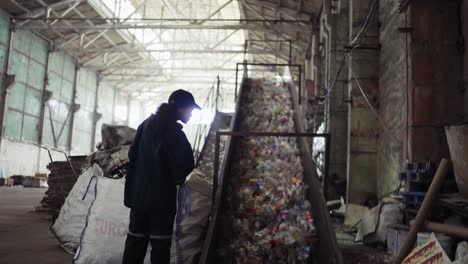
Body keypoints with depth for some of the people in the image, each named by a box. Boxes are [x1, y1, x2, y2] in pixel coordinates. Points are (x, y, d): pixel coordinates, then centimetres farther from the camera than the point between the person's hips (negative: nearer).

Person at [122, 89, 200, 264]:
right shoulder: (172, 130, -15)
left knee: (135, 241, 12)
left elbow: (133, 154, 15)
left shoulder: (146, 124, 9)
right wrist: (176, 178, 1)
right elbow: (186, 164, -18)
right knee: (160, 245, 2)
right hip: (161, 196, -7)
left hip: (138, 194, 7)